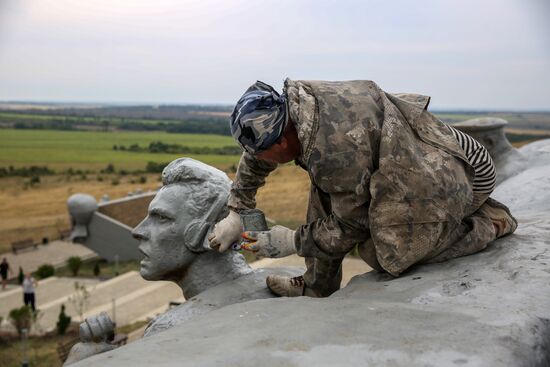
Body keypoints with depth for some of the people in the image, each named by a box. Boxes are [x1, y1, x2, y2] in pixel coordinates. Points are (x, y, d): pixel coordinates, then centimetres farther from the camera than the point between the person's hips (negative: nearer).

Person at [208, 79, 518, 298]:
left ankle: (490, 222, 5)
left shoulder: (335, 149, -33)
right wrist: (234, 215, 14)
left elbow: (350, 227, -17)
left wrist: (291, 242, -7)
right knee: (325, 190, 3)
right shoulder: (292, 100, -7)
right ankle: (317, 289, 14)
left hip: (440, 182, -9)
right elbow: (255, 159, 12)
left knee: (381, 253, -4)